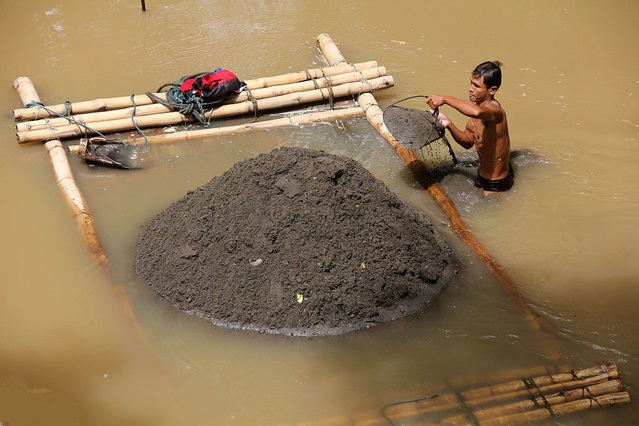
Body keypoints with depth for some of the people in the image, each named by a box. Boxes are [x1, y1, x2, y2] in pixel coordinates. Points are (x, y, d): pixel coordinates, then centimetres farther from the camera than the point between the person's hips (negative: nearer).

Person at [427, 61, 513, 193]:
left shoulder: (494, 109, -30)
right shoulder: (479, 106, -1)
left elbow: (476, 112, -56)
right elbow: (468, 142, 7)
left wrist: (445, 99, -46)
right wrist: (449, 125, -10)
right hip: (482, 176, 9)